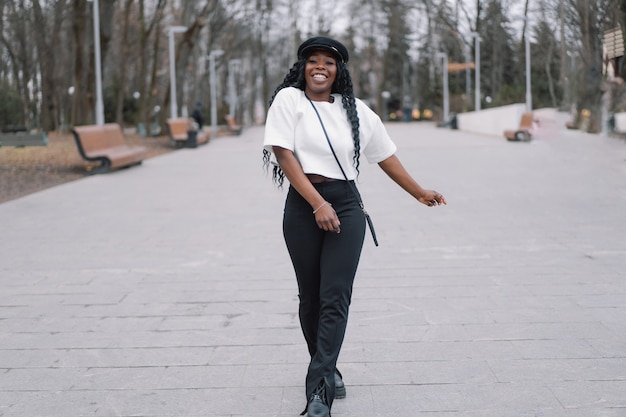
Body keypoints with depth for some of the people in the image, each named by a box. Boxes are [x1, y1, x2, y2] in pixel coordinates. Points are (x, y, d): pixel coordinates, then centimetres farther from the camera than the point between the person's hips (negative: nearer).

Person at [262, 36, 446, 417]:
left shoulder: (355, 110, 11)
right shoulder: (289, 99, 2)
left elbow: (386, 155, 19)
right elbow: (284, 155, -8)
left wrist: (420, 193, 24)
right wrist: (318, 204, -16)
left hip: (345, 205, 1)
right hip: (302, 205, -1)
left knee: (335, 298, -10)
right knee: (311, 296, 7)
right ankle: (329, 372, 29)